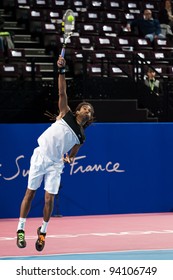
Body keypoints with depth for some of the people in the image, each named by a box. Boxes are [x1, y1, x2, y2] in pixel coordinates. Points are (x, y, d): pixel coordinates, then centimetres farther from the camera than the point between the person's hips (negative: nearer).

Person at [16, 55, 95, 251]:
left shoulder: (80, 136, 6)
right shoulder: (66, 114, 3)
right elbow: (62, 92, -7)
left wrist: (69, 159, -7)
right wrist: (61, 71, -17)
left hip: (55, 164, 1)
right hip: (40, 157, -1)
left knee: (49, 199, -5)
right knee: (30, 193, 1)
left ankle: (43, 231, 14)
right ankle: (20, 229, 8)